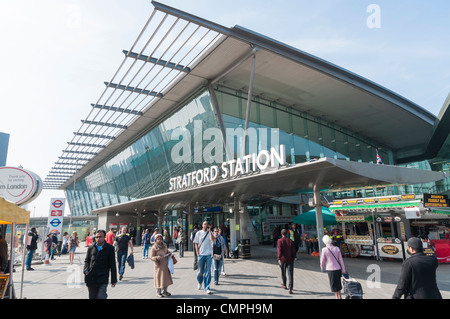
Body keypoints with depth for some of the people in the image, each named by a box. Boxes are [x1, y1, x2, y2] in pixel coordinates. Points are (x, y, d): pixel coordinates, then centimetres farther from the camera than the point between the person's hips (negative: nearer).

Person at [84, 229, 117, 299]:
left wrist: (114, 280, 0)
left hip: (103, 278, -3)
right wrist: (86, 270, -4)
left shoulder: (110, 248, -2)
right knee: (92, 297, 12)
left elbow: (112, 265, 1)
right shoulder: (91, 248, 6)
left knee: (101, 296, -15)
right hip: (91, 278, 3)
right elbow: (86, 260, 17)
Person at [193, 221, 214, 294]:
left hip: (208, 255, 0)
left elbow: (212, 239, -16)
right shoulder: (198, 233, 4)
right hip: (201, 254, 0)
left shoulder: (210, 233, 4)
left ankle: (207, 288, 8)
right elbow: (196, 244, 5)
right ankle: (199, 282, 38)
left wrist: (209, 231, -17)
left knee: (208, 272, -1)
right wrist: (198, 254, -2)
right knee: (200, 271, 9)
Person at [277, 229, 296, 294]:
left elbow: (279, 250, -17)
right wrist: (293, 258, 14)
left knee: (283, 273, 20)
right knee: (290, 274, -1)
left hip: (282, 259, 0)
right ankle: (290, 289, -8)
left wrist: (279, 259, -22)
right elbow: (293, 251, 2)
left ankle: (284, 285, 38)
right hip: (290, 259, 1)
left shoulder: (279, 241, -6)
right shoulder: (290, 241, 1)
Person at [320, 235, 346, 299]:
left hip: (330, 269, -4)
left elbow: (322, 260, -6)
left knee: (333, 284, 11)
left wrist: (322, 267, 14)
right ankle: (340, 296, 31)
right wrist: (343, 269, 9)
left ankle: (337, 297, 18)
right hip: (338, 268, 4)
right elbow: (341, 260, 0)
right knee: (338, 282, 21)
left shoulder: (324, 250, -13)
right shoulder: (337, 248, -4)